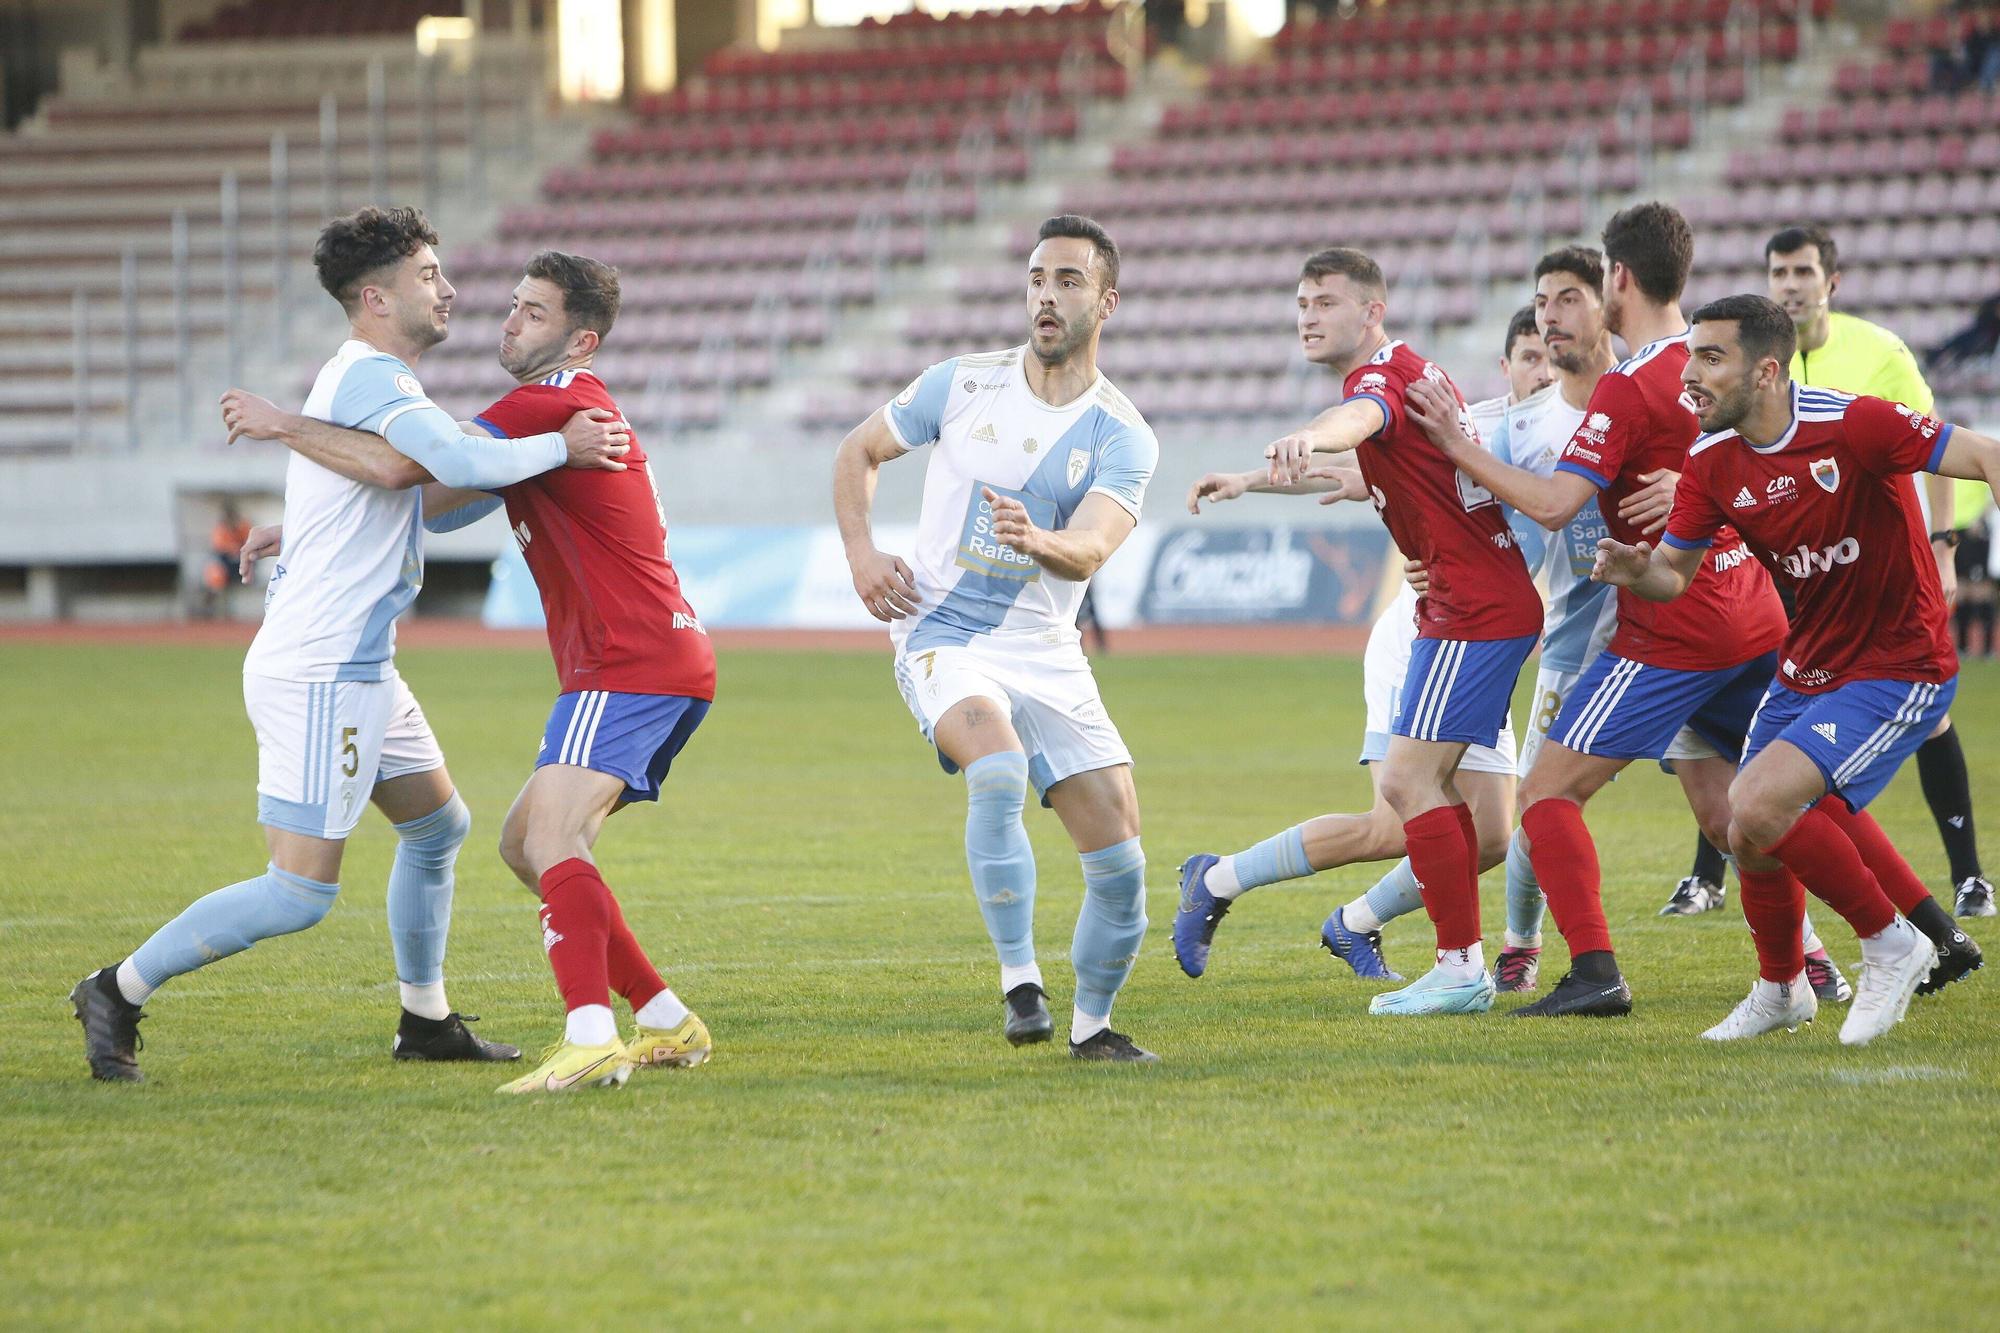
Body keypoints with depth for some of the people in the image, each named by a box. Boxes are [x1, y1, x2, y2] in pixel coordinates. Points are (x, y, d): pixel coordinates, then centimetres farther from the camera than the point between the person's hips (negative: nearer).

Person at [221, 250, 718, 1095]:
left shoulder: (552, 403, -11)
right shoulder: (562, 411, 22)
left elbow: (400, 468, -19)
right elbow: (441, 503, 29)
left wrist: (285, 425, -7)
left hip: (628, 666, -10)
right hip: (664, 667, 10)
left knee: (551, 839, -23)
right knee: (524, 846, 14)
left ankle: (592, 1040, -38)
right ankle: (668, 1025, 14)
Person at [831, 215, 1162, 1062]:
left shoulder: (1122, 436, -3)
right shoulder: (962, 385, 0)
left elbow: (1091, 549, -20)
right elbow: (858, 452, 14)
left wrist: (1040, 541, -43)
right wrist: (861, 554, -1)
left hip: (1049, 659, 2)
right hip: (944, 640, -2)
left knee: (1121, 861, -4)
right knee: (1000, 769, -34)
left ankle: (1092, 1023, 20)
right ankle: (1019, 982, -26)